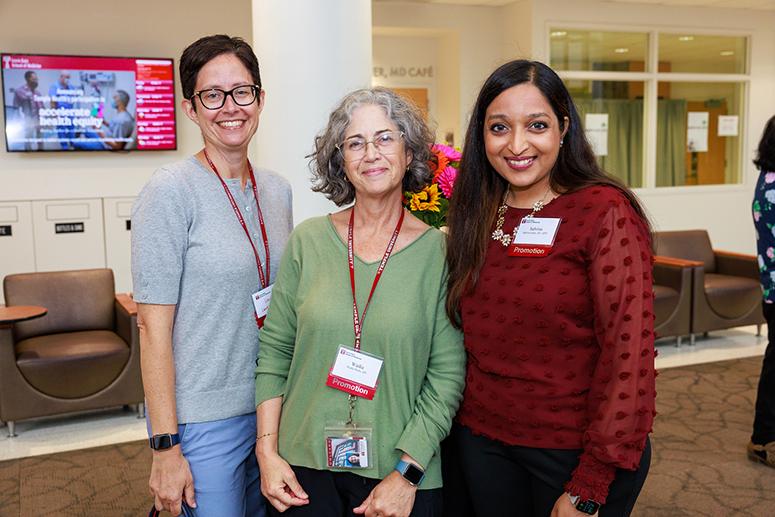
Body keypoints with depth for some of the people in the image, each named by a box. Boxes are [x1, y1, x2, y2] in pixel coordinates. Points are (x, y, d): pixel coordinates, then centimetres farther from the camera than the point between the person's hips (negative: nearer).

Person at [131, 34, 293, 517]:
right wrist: (165, 445, -16)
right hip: (204, 419, -6)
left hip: (273, 406, 6)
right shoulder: (171, 190, -13)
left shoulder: (278, 189, 6)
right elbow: (154, 325, -14)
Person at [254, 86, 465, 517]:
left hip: (401, 471, -1)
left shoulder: (438, 251, -7)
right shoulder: (308, 240, -1)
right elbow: (274, 350, 3)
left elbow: (448, 373, -7)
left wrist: (406, 474, -11)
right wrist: (267, 451, -2)